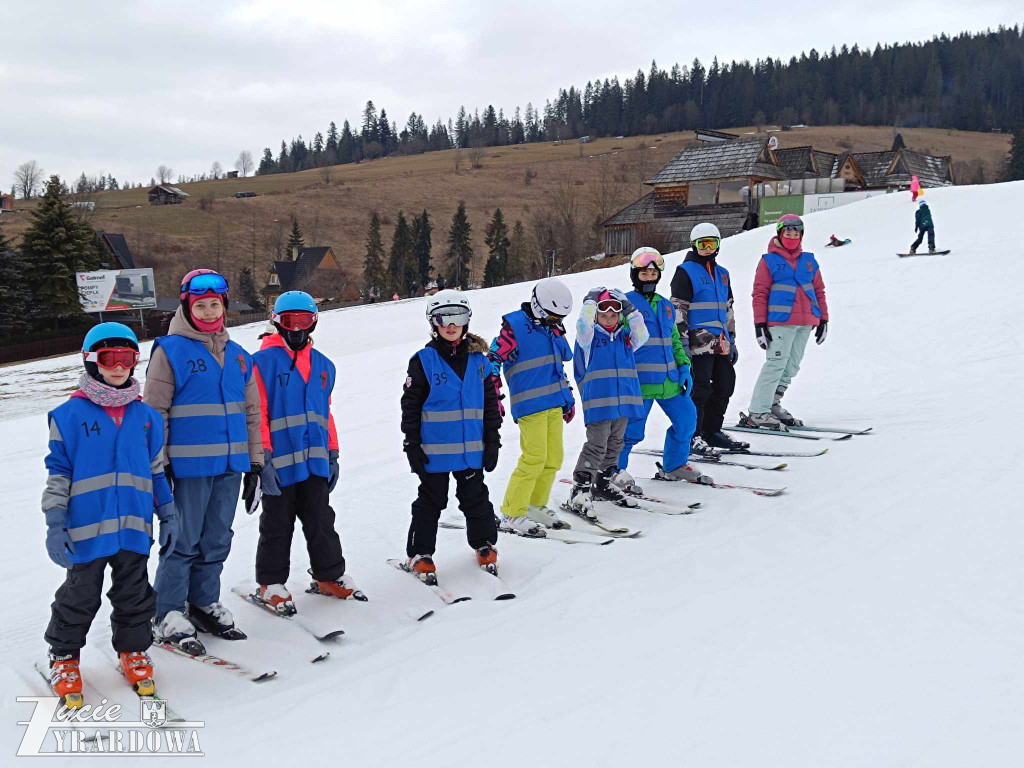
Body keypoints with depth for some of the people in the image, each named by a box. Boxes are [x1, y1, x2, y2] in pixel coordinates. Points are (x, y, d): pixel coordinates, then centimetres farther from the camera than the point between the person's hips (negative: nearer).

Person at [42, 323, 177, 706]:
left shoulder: (146, 416, 7)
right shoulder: (70, 415, -3)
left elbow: (157, 470, 14)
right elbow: (58, 472, -1)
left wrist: (168, 514, 12)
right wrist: (55, 523, -6)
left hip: (135, 527, 3)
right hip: (87, 528, -3)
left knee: (135, 595, 13)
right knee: (79, 597, 10)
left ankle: (133, 650, 31)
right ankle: (64, 655, 30)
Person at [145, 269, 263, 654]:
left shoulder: (237, 356, 12)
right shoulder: (170, 350, -4)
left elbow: (251, 412, 16)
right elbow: (154, 412, -6)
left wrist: (255, 461, 14)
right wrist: (158, 464, -9)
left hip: (229, 465, 6)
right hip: (188, 464, -5)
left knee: (217, 540, 13)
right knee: (184, 541, 0)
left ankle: (205, 603, 27)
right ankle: (168, 615, 12)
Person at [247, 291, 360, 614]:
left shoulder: (323, 366, 13)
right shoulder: (263, 362, -5)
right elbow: (256, 414, -9)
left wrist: (332, 454, 15)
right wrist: (263, 458, -13)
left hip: (315, 461, 5)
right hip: (279, 463, -4)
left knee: (321, 523, 12)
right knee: (277, 526, 7)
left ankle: (329, 575, 25)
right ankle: (271, 584, 20)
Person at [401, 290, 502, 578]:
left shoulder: (478, 360, 4)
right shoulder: (423, 361, -6)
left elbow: (490, 402, 9)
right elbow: (410, 405, -5)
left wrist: (492, 440, 7)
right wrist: (412, 445, -7)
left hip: (471, 449, 3)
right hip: (434, 451, -3)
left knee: (476, 500, 15)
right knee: (430, 503, 8)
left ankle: (485, 546, 32)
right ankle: (419, 554, 20)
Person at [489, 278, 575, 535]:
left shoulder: (552, 328, 15)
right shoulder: (515, 326, -9)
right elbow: (493, 360, -11)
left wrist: (568, 398, 26)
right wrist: (493, 399, -15)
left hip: (554, 404, 8)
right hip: (530, 404, -8)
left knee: (553, 457, 8)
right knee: (534, 458, -11)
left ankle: (536, 505, 23)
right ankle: (512, 514, -1)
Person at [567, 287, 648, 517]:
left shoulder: (624, 337, 15)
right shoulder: (589, 336, -1)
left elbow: (642, 335, 1)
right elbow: (583, 325, -20)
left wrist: (629, 307, 0)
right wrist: (591, 299, -13)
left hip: (623, 401, 6)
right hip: (598, 401, -6)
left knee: (614, 444, 16)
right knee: (596, 445, -11)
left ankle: (604, 483, 31)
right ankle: (580, 490, -6)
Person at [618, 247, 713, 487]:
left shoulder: (666, 306, 17)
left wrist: (684, 368, 12)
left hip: (669, 379, 7)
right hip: (640, 381, -7)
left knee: (686, 417, 7)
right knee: (632, 427, -9)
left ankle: (674, 466, 25)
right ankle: (616, 469, 11)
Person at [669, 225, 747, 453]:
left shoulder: (722, 273, 20)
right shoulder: (686, 271, -2)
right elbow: (678, 309, -8)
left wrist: (732, 340, 22)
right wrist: (682, 341, -14)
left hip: (721, 343, 8)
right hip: (698, 341, -8)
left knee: (725, 386, 11)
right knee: (699, 389, -8)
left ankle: (712, 431, 23)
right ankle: (692, 435, 0)